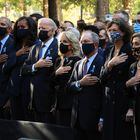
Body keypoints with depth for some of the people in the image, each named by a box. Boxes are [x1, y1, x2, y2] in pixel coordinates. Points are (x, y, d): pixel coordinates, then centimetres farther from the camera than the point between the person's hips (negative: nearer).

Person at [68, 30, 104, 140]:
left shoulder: (102, 63, -8)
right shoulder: (78, 64, 16)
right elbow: (70, 86, 12)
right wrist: (80, 83, -11)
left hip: (94, 117, -6)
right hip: (78, 118, 6)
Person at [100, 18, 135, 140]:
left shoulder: (130, 51, -8)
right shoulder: (110, 51, 12)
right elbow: (102, 79, 6)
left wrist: (132, 108, -15)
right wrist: (109, 65, -13)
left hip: (125, 102, -6)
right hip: (110, 101, 6)